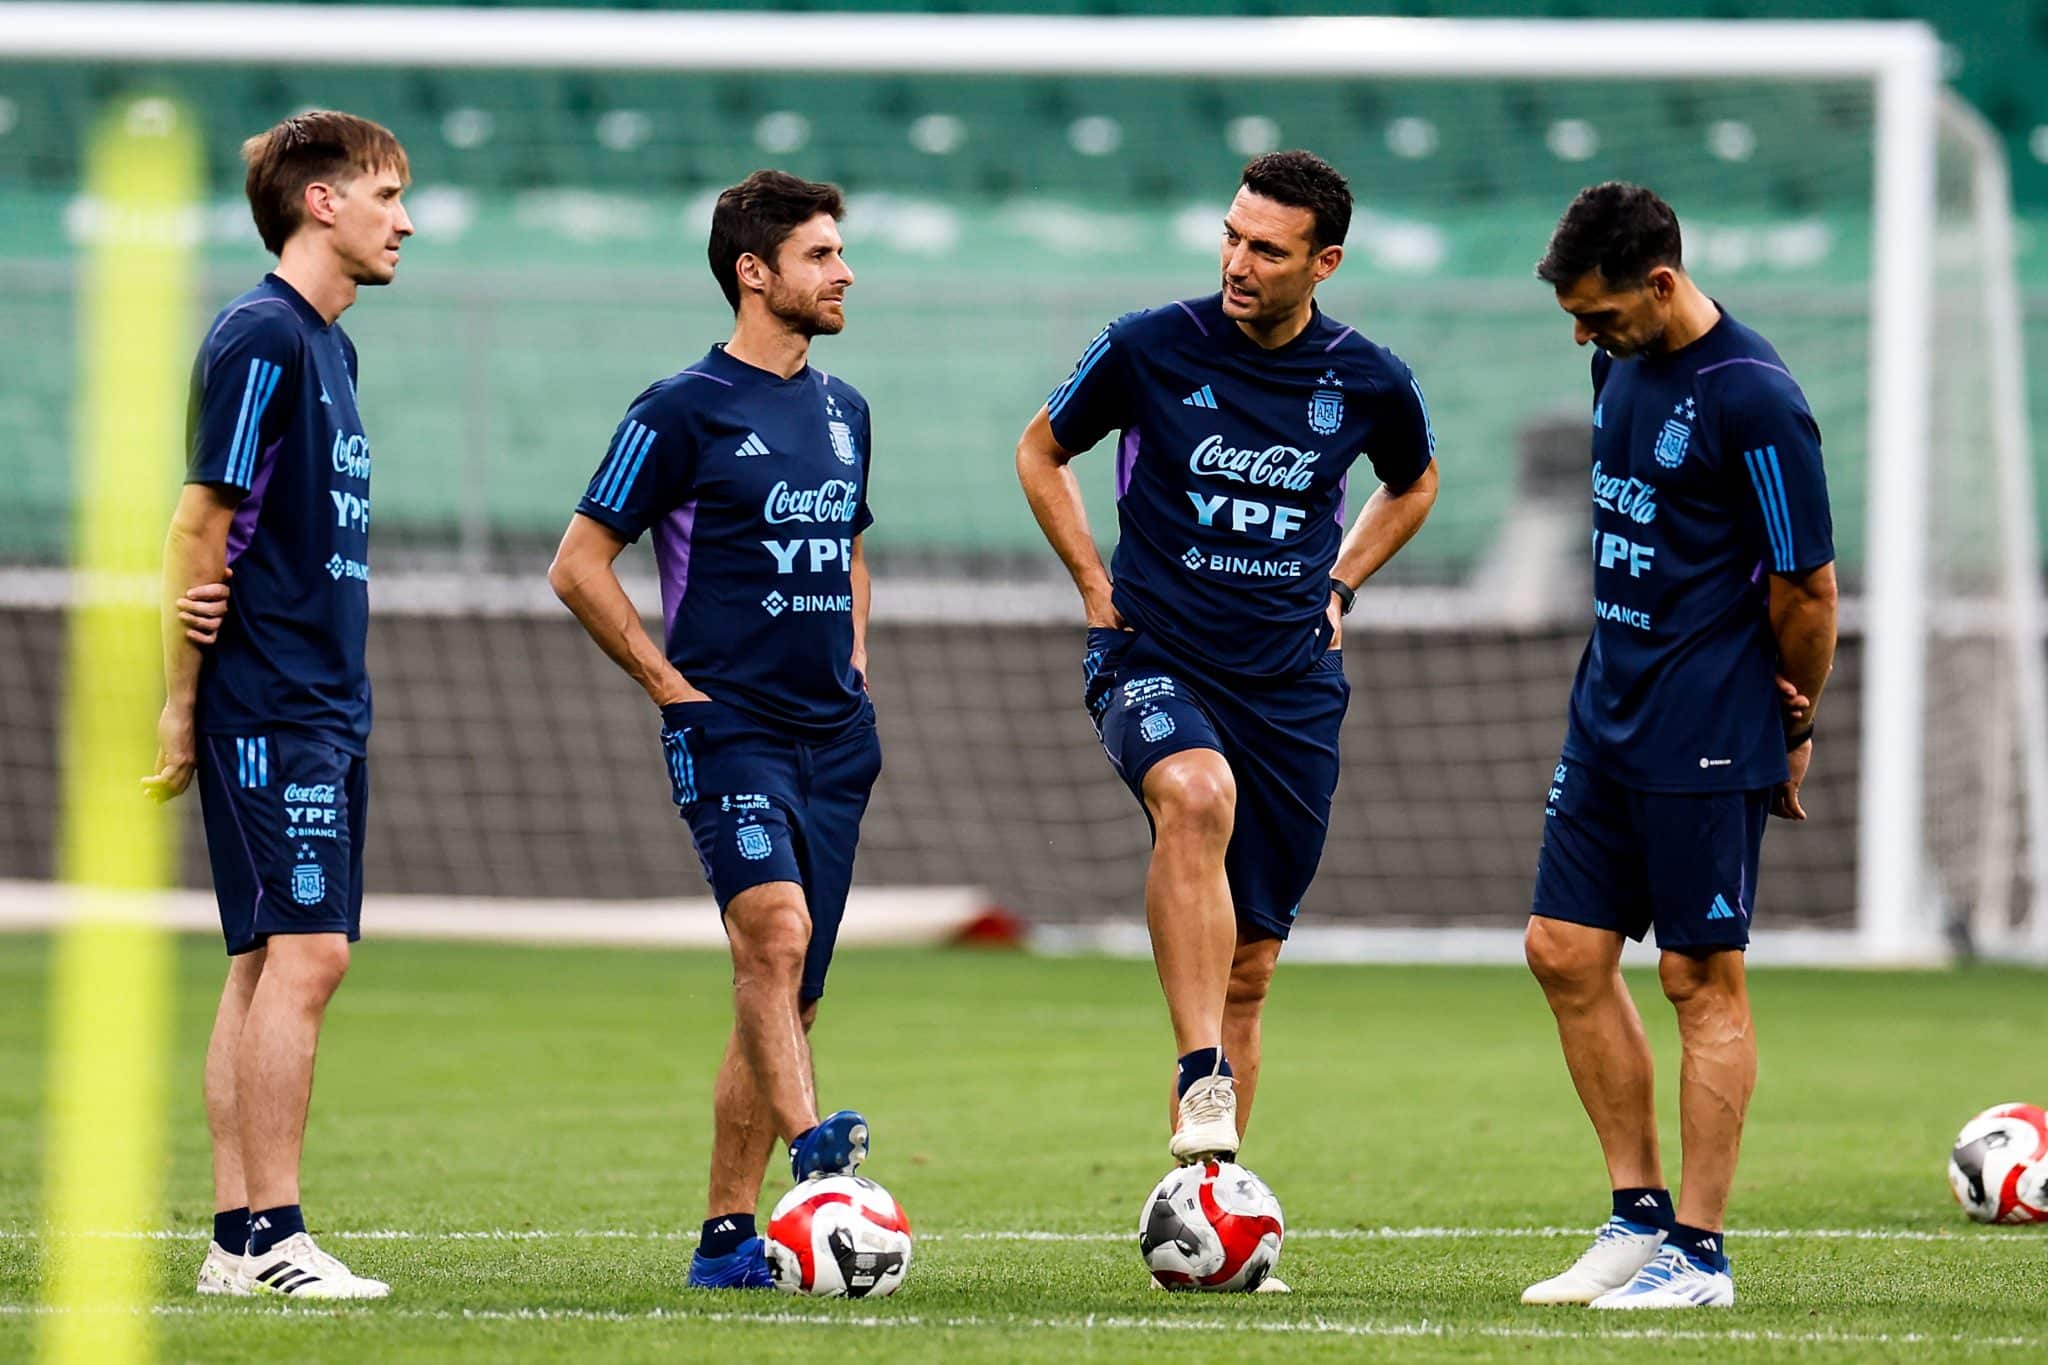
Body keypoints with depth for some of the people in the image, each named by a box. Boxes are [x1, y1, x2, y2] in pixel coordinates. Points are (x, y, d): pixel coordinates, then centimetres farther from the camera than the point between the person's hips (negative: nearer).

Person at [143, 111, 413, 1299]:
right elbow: (204, 525, -13)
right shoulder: (259, 339, -12)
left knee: (272, 965, 8)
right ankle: (270, 1236, -11)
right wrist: (185, 701, -12)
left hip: (327, 704, 9)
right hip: (271, 702, -9)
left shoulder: (328, 346, 17)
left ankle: (238, 1241, 10)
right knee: (302, 956, -11)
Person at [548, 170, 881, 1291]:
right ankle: (809, 1142, -40)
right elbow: (579, 567, -5)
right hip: (729, 732, -7)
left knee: (790, 995, 4)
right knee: (774, 927, -29)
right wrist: (672, 686, -8)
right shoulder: (685, 409, -6)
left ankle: (727, 1234, 8)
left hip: (834, 738, 7)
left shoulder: (843, 412, 16)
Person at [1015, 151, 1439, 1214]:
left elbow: (1413, 483, 24)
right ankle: (1201, 1084, -39)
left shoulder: (1369, 383, 0)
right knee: (1197, 794, -37)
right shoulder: (1150, 349, -6)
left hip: (1292, 684, 3)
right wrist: (1099, 591, 5)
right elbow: (1041, 453, 11)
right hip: (1155, 658, -3)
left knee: (1249, 968, 5)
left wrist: (1339, 586, 12)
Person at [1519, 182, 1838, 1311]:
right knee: (1566, 951, 7)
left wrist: (1795, 724, 0)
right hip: (1608, 711, 8)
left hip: (1707, 735, -8)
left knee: (1703, 978, -3)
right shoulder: (1621, 366, 7)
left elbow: (1807, 587, -12)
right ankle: (1639, 1217, 16)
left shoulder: (1754, 402, -18)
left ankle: (1699, 1252, 2)